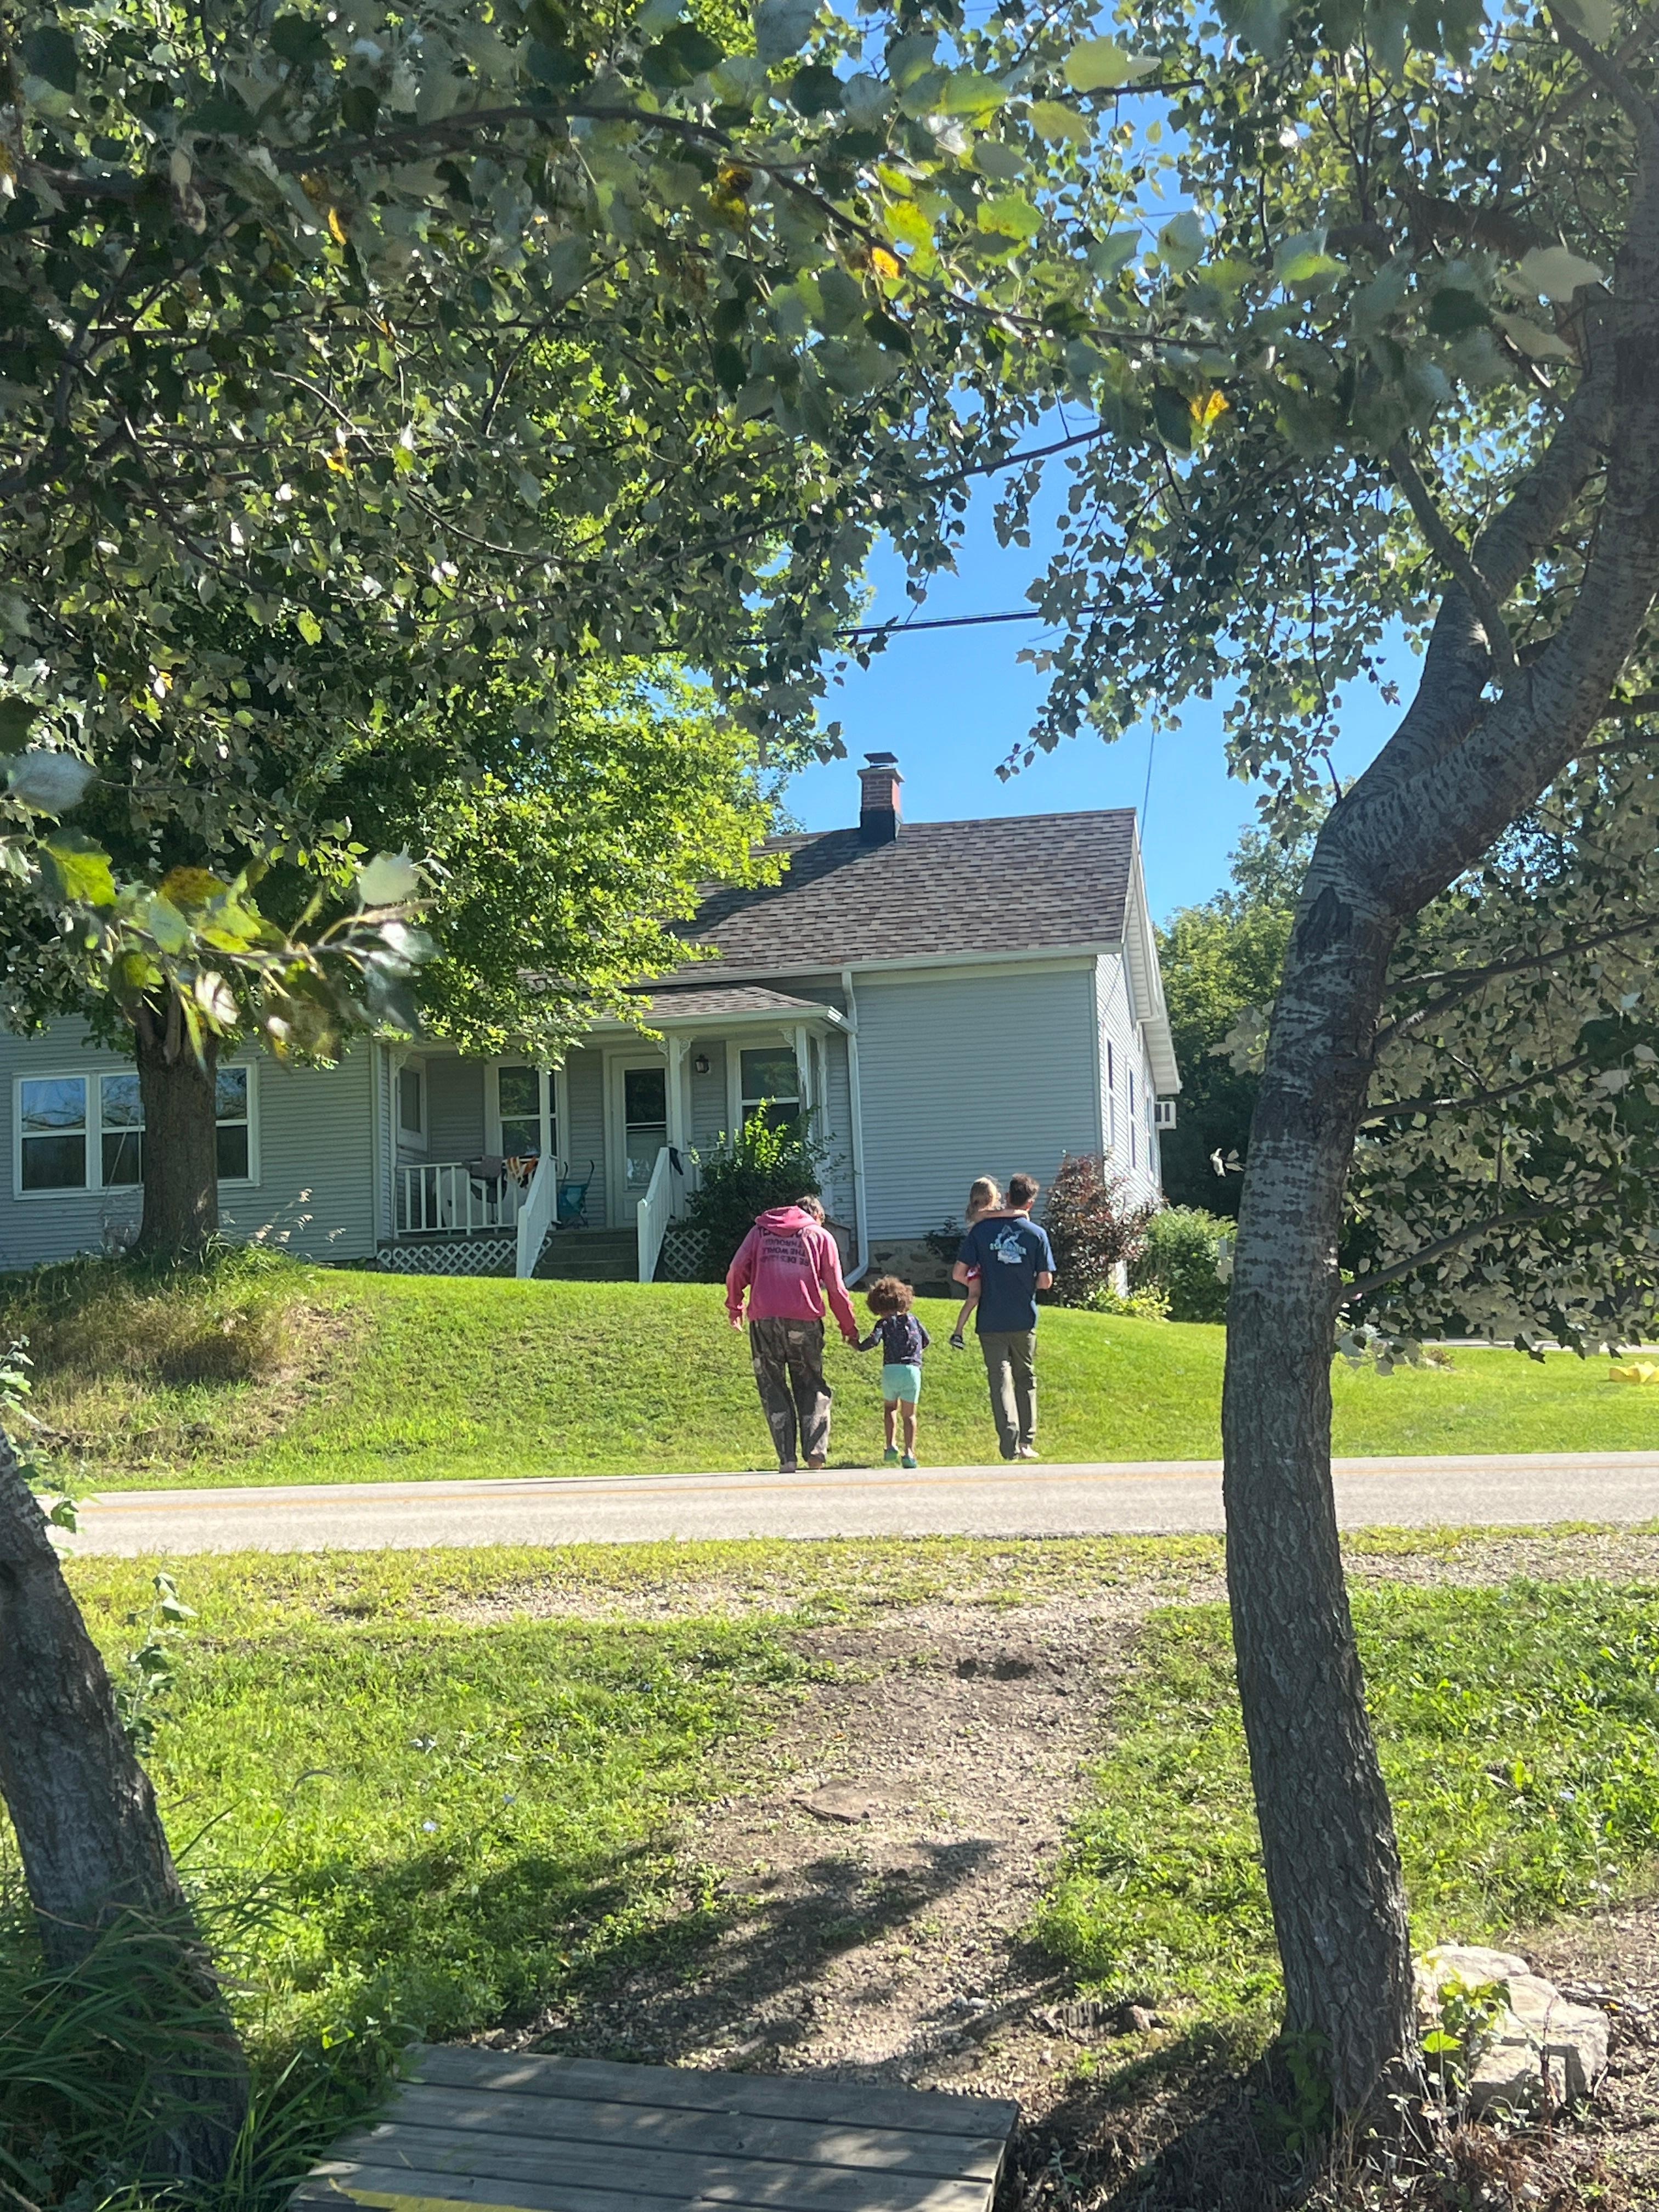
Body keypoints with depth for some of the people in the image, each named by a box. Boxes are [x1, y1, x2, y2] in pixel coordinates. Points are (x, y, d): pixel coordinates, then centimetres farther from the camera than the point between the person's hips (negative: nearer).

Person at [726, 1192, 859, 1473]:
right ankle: (816, 1452, -4)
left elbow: (738, 1269, 7)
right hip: (805, 1321, -1)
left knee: (773, 1389, 7)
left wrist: (734, 1306, 20)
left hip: (763, 1320, 1)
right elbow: (836, 1288, 8)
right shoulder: (821, 1236, 11)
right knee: (811, 1388, 11)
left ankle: (787, 1461, 1)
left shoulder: (760, 1230, 16)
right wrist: (850, 1327, 15)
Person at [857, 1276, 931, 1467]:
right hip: (913, 1370, 2)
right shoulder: (912, 1319, 15)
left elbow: (873, 1341, -12)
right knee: (909, 1414, 11)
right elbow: (927, 1340, 20)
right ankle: (910, 1453, -2)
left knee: (890, 1408, 22)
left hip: (891, 1370, -1)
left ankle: (892, 1445, 6)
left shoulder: (884, 1323, 4)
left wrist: (858, 1344, 6)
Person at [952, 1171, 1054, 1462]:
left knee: (1000, 1379, 2)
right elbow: (1045, 1282, -3)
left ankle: (1010, 1446, -9)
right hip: (1024, 1321, 0)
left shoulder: (981, 1230, -3)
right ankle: (1026, 1443, 18)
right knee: (1026, 1380, 15)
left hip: (991, 1321, 0)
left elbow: (958, 1273, -4)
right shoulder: (1037, 1234, -5)